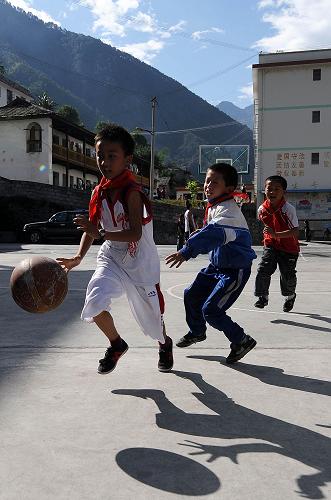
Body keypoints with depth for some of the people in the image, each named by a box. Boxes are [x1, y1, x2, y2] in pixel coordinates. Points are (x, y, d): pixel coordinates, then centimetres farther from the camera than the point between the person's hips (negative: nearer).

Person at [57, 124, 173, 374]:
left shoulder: (132, 192, -21)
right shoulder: (99, 193, -1)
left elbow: (135, 234, -30)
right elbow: (91, 228, 7)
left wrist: (100, 233, -37)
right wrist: (79, 256, -7)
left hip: (141, 263, -4)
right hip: (112, 258, 5)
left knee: (151, 313, 12)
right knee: (94, 302, -19)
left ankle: (165, 344, 49)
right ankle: (117, 345, 11)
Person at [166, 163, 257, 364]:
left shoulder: (228, 211, -25)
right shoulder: (214, 206, 5)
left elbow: (215, 234, -45)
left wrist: (187, 252, -54)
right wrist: (198, 236, 9)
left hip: (235, 270, -10)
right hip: (217, 265, 10)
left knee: (211, 309, -11)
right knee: (192, 295, 15)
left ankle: (242, 341, 10)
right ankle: (197, 331, 39)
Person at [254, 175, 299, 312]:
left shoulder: (289, 209, -22)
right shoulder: (262, 209, -6)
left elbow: (295, 231, -27)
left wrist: (276, 234, -36)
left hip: (289, 248, -3)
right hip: (271, 246, 3)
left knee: (288, 275, 3)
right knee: (263, 269, -15)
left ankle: (290, 296, 35)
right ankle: (263, 297, 3)